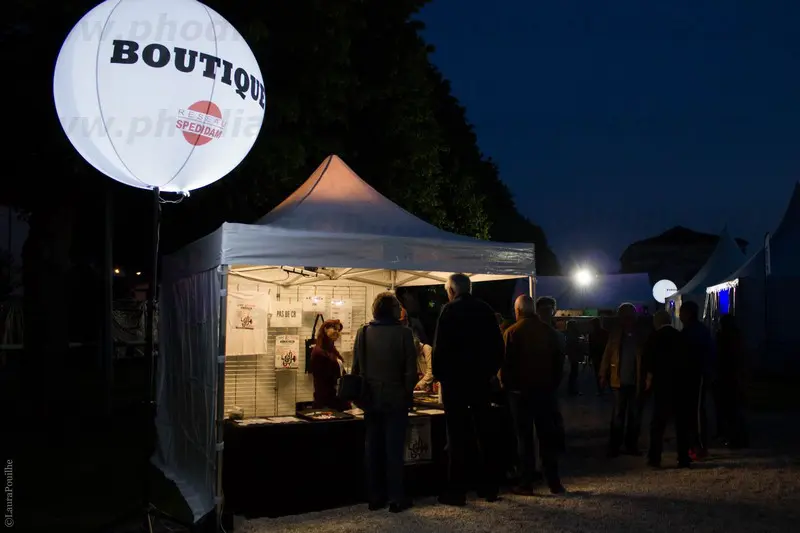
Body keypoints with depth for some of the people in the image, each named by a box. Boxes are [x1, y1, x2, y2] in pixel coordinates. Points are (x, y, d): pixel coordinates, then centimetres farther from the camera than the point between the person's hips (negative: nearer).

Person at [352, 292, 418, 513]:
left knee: (373, 448, 11)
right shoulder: (403, 332, -12)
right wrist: (408, 392, 3)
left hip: (371, 400, 4)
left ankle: (375, 497, 17)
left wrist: (362, 393, 14)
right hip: (396, 399, -4)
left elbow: (356, 367, 4)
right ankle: (396, 498, 8)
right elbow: (411, 369, -11)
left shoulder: (363, 332, 0)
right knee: (394, 449, 4)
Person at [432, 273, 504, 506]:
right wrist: (490, 371, 15)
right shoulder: (486, 310, 6)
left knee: (457, 436, 0)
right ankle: (489, 487, 19)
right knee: (485, 433, 13)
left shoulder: (450, 310, -9)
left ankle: (456, 491, 3)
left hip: (455, 380, -5)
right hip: (481, 380, 5)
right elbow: (498, 346, 7)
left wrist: (438, 374, -1)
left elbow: (440, 347, -13)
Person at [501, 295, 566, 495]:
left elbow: (505, 363, -10)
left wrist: (506, 384, 4)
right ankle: (554, 482, 10)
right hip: (545, 390, 3)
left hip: (520, 391, -3)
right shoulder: (549, 331, 4)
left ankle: (526, 483, 5)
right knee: (547, 436, 9)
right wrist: (553, 385, 15)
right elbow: (559, 361, 8)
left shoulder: (512, 332, -9)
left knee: (524, 437, 3)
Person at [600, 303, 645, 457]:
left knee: (634, 415, 9)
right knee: (618, 415, 4)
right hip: (619, 381, 0)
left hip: (635, 382, 0)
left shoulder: (640, 336, 0)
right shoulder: (616, 335, 2)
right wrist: (603, 376, -3)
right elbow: (607, 355, 2)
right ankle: (614, 447, 10)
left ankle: (631, 445, 19)